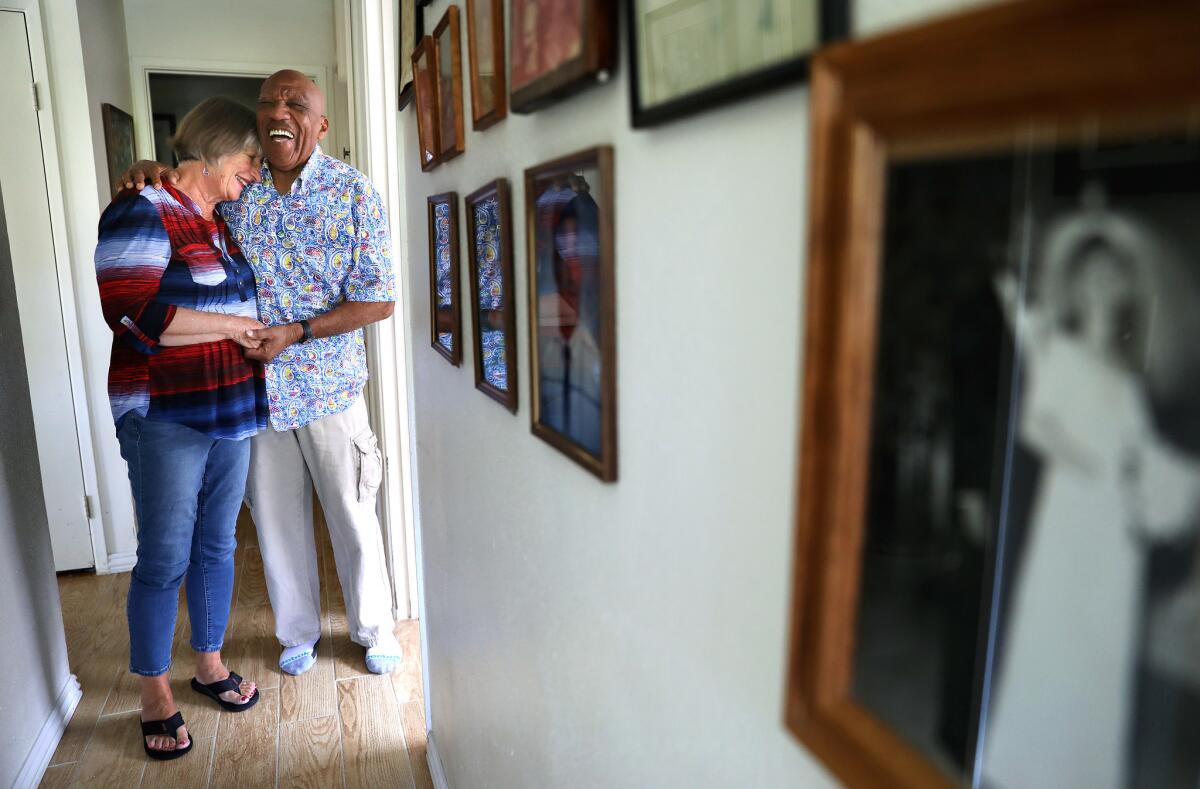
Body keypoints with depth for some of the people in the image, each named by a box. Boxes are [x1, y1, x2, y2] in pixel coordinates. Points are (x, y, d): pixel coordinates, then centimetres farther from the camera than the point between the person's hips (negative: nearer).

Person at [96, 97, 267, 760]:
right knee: (165, 559, 3)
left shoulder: (221, 223, 14)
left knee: (216, 546, 16)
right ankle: (154, 693, 21)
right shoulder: (144, 212, -11)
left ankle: (209, 664, 32)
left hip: (230, 414, 7)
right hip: (165, 418, -7)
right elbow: (130, 312, -22)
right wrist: (233, 325, -17)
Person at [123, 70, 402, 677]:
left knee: (352, 515, 10)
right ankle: (298, 632, 37)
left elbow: (378, 300, -10)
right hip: (254, 385, 3)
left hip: (329, 385, -3)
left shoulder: (352, 191, -9)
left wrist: (294, 333, -19)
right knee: (275, 517, 15)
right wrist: (151, 172, -7)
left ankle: (374, 629, 32)